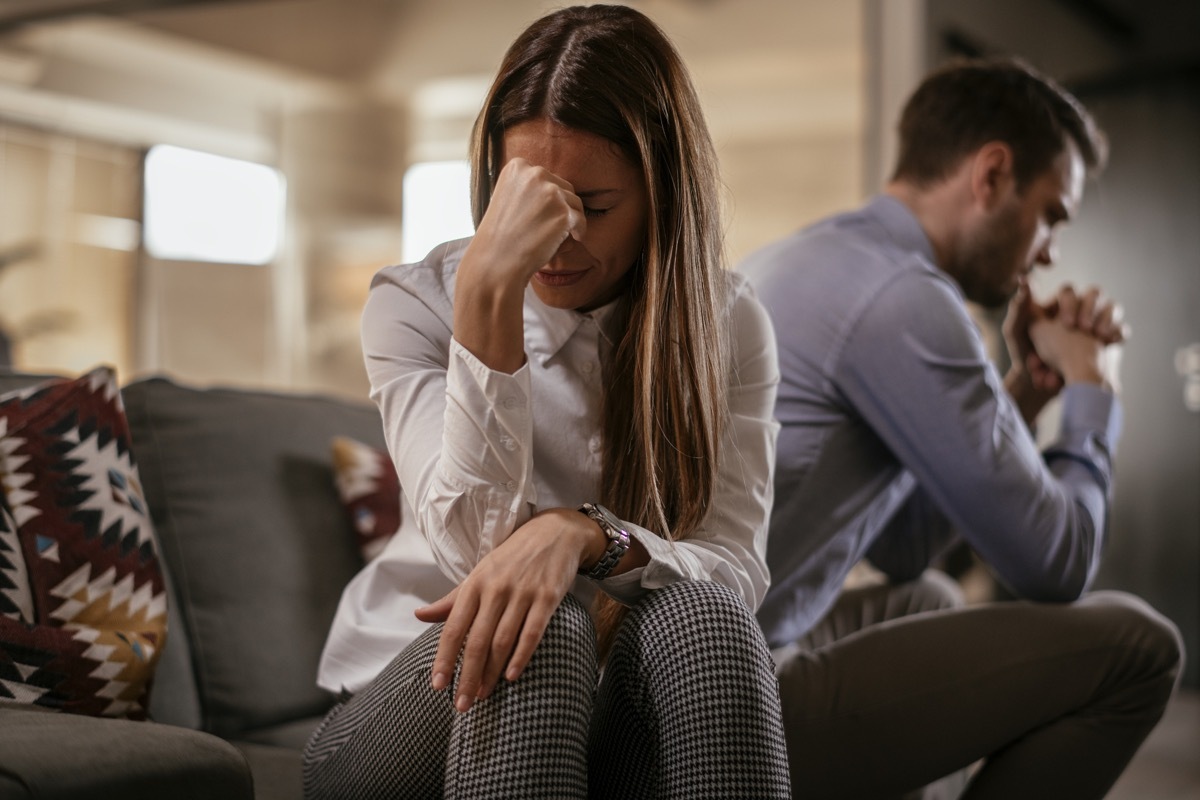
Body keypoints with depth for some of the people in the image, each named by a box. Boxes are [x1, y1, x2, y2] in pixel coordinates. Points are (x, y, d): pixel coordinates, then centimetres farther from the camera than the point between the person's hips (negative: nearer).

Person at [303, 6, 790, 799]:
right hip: (410, 709, -1)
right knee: (543, 628, -34)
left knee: (699, 619, -31)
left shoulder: (728, 325, 0)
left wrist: (584, 533, -33)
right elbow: (475, 547, -20)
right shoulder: (414, 302, -6)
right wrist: (489, 292, -29)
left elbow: (735, 576, -11)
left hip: (623, 723, 2)